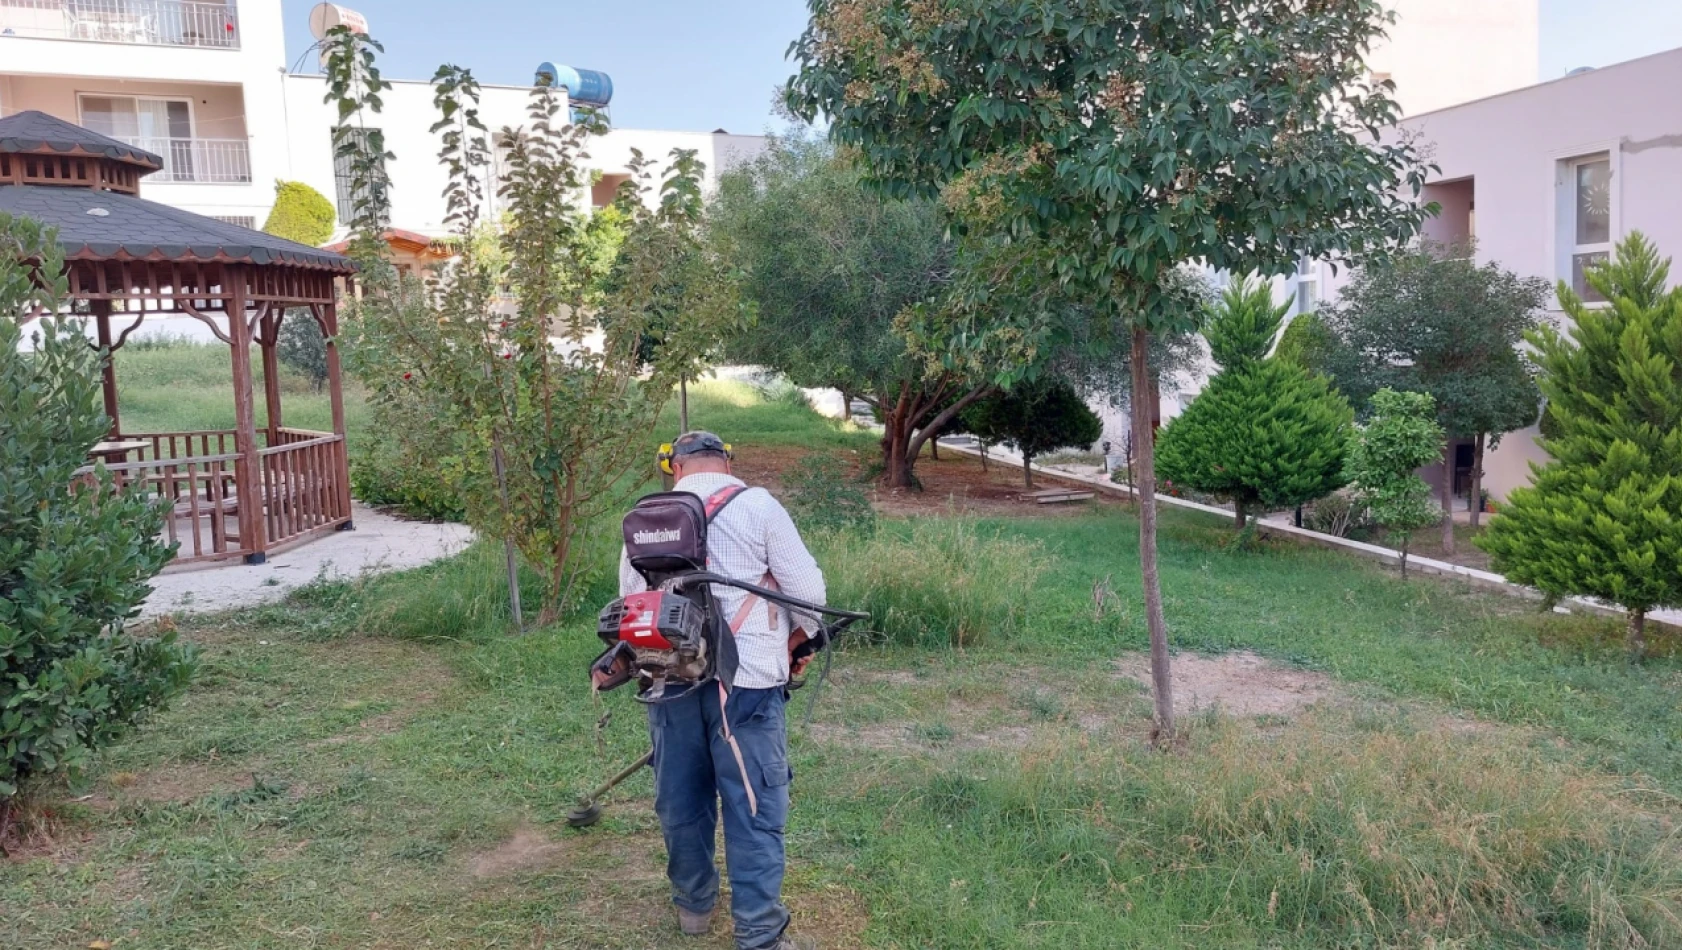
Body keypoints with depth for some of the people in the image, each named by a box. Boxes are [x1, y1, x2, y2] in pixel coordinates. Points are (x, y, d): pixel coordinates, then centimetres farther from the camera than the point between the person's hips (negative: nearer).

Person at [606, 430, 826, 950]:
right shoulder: (757, 505, -2)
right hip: (744, 679, -4)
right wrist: (798, 638, 15)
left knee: (681, 798, 18)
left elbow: (630, 597, 15)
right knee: (753, 806, 1)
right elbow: (807, 588, -4)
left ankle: (694, 903, 35)